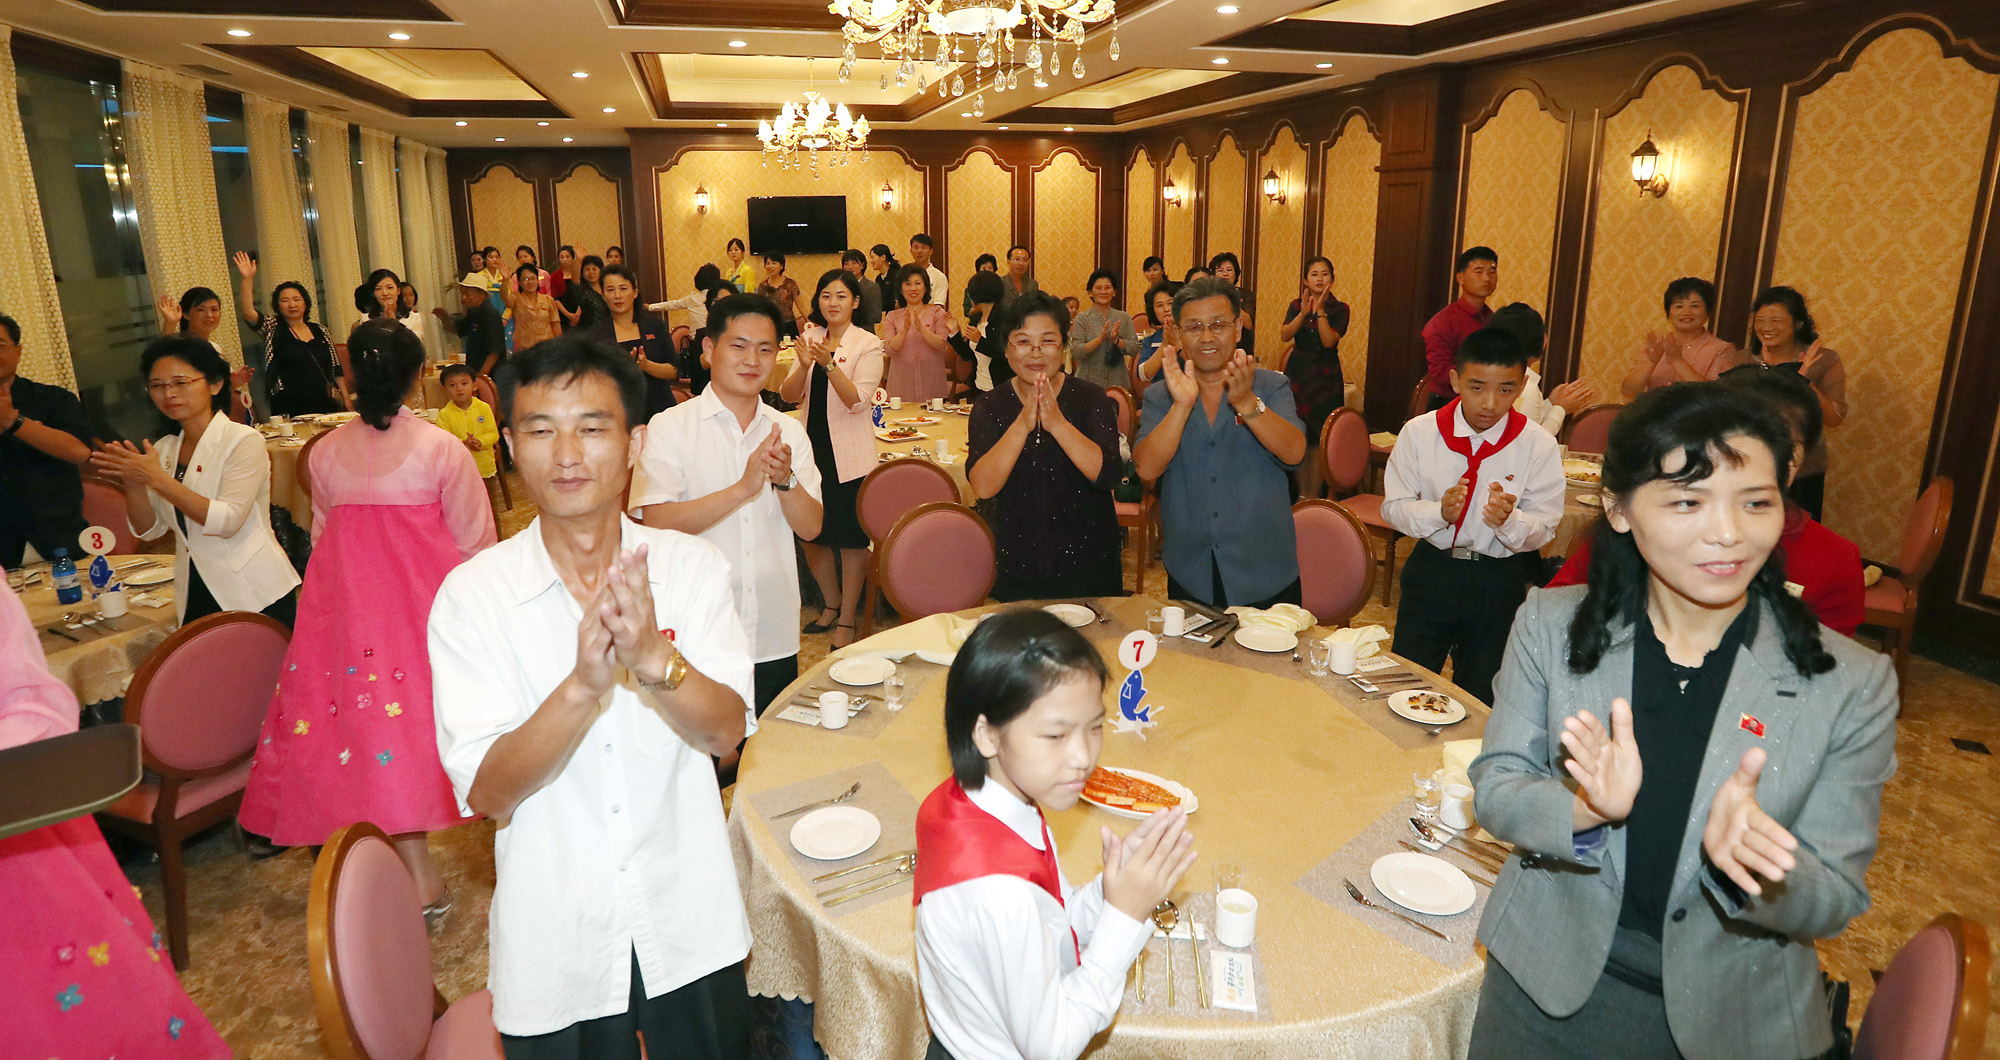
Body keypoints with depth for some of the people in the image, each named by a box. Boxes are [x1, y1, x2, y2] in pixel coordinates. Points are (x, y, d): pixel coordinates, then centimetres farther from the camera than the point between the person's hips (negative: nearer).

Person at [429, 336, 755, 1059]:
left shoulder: (692, 567, -8)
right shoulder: (471, 594, -11)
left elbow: (726, 732, -14)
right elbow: (488, 791, -17)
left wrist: (654, 658, -34)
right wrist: (585, 682, -35)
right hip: (554, 945, -1)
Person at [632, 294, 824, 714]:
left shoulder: (789, 430, 8)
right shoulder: (669, 427, -5)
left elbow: (810, 528, 2)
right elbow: (657, 523, -17)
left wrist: (785, 480, -17)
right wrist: (742, 489, -26)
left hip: (775, 637, 4)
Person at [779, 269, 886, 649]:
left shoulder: (868, 346, -6)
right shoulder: (810, 338, 7)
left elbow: (858, 401, -17)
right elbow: (789, 396, 1)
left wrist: (830, 363, -29)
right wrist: (804, 365, -18)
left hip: (850, 455, -5)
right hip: (812, 448, 5)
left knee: (851, 538, 4)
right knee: (810, 533, 13)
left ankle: (847, 619, 18)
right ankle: (831, 604, 35)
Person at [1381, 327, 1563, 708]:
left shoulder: (1538, 445, -9)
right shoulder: (1420, 432, -7)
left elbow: (1545, 528, -7)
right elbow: (1393, 507, -5)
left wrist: (1509, 520, -29)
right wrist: (1439, 512, -24)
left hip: (1500, 585, 0)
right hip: (1430, 572, 0)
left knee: (1480, 701, 14)